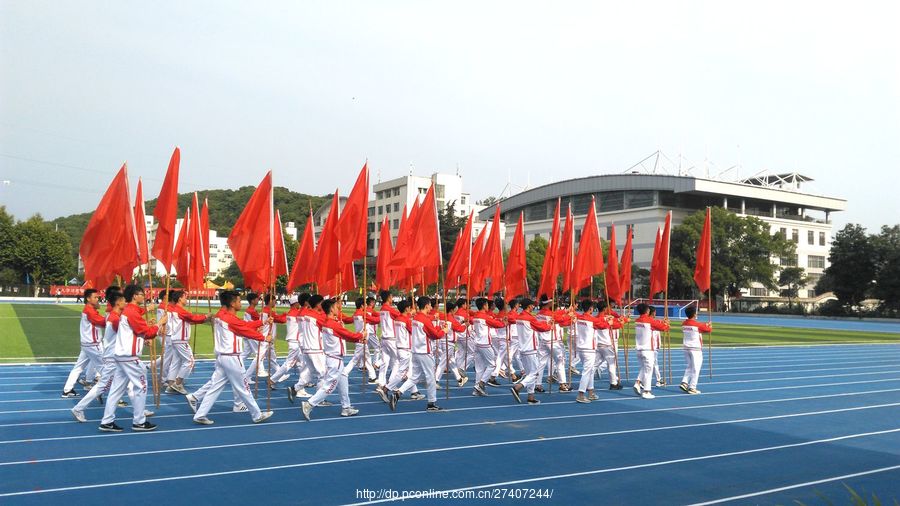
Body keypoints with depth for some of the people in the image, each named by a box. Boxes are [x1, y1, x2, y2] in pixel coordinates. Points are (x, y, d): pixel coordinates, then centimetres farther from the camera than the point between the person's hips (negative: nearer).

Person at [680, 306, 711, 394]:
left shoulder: (684, 324, 3)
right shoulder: (697, 325, -15)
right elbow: (709, 330, -2)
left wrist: (705, 325, 20)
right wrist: (709, 326, 20)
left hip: (686, 348, 6)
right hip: (696, 349, -6)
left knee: (688, 367, 17)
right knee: (695, 369, 0)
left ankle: (684, 382, 3)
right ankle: (692, 388, 0)